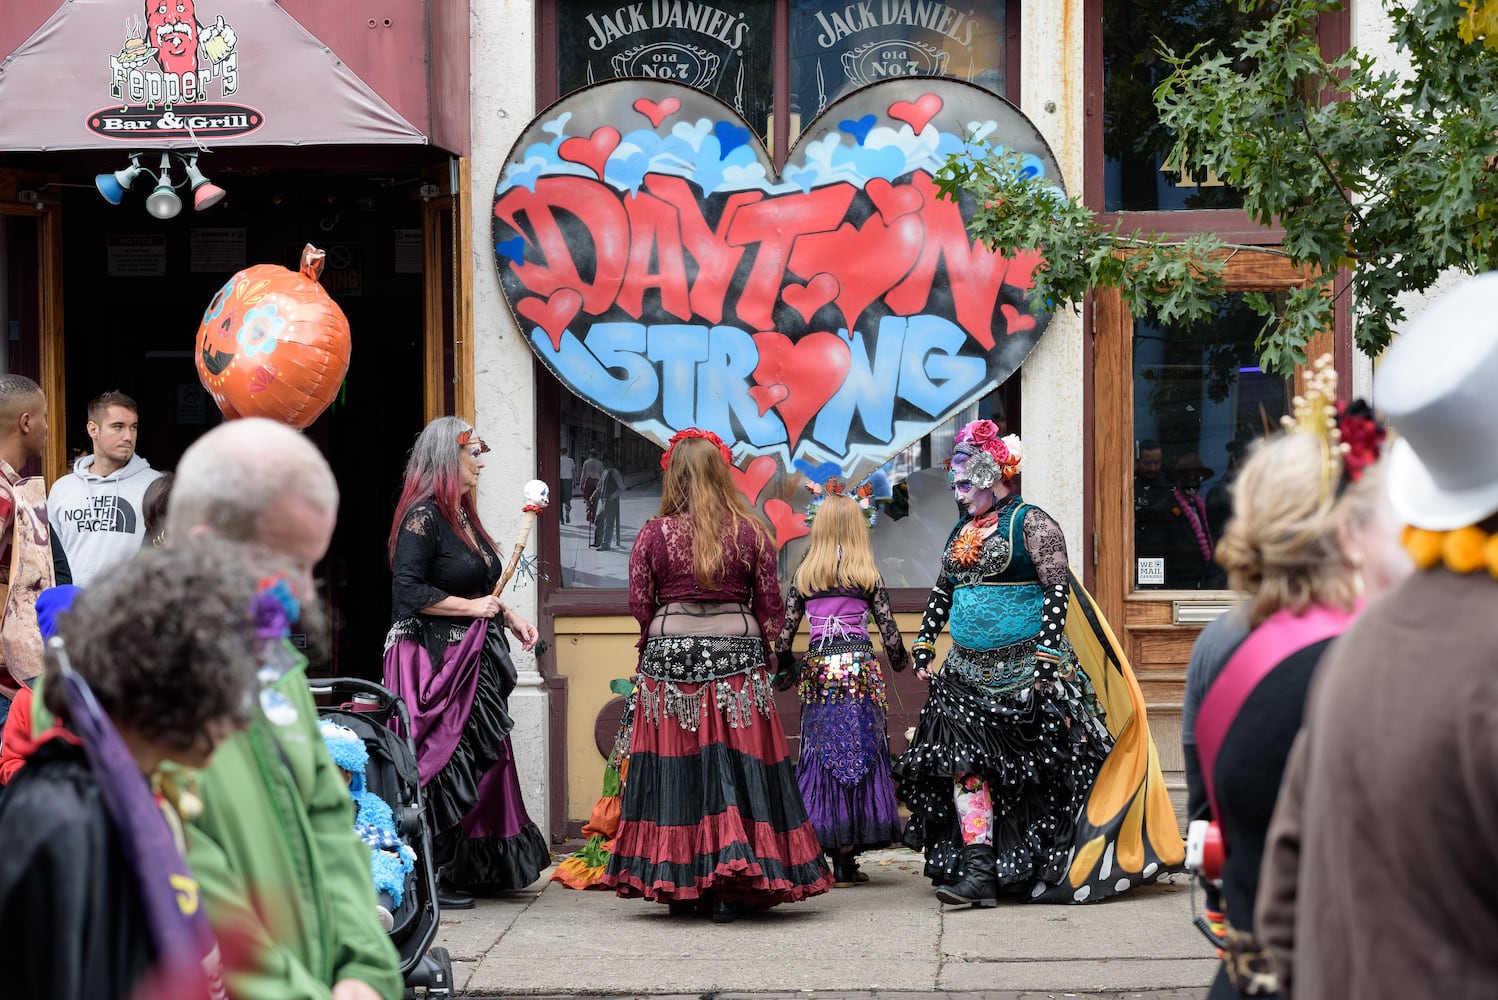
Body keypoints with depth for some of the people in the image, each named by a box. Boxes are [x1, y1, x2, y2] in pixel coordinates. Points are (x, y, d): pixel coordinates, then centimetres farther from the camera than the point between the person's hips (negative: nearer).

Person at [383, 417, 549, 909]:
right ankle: (430, 879, -1)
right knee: (442, 766, -7)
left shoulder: (463, 516, 15)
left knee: (482, 757, 10)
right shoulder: (423, 516, -14)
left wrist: (509, 617, 12)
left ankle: (472, 870, 17)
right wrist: (472, 607, -15)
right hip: (434, 661, -9)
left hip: (472, 661, 9)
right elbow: (408, 591, -21)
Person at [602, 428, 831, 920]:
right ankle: (727, 890, 1)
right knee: (734, 768, 3)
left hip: (669, 658, 0)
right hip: (737, 661, 0)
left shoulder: (654, 534, -3)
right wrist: (759, 642, 22)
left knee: (674, 768, 7)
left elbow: (639, 606, 3)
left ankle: (678, 884, 9)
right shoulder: (750, 533, -2)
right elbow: (770, 606, 3)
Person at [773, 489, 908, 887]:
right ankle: (846, 861, -1)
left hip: (817, 671, 2)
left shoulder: (802, 576, 7)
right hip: (860, 669, -2)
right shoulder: (868, 576, 2)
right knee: (859, 755, 2)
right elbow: (890, 633, 3)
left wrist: (786, 671, 22)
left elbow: (784, 633, 6)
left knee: (820, 756, 6)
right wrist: (899, 660, 23)